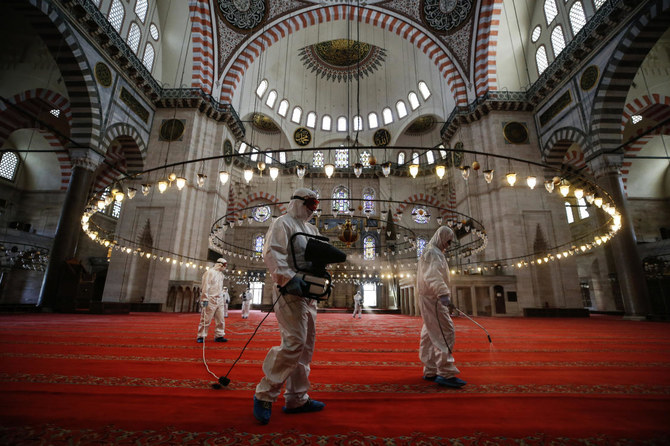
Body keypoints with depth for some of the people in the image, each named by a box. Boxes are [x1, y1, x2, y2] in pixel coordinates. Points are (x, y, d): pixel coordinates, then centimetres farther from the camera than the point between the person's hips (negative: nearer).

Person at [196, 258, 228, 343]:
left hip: (219, 300, 8)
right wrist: (205, 299, -17)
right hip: (211, 300, -8)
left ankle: (219, 336, 13)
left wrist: (222, 298, 16)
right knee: (206, 319, -1)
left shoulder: (221, 274, 17)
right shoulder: (210, 272, -8)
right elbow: (205, 286, -13)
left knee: (220, 320, 6)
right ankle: (201, 336, 10)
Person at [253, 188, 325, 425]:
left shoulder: (311, 229, 24)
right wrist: (289, 279, -25)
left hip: (308, 293, 9)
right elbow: (271, 253, -16)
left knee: (305, 346, 11)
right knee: (294, 342, -14)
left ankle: (297, 399, 22)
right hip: (290, 292, -9)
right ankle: (265, 394, 3)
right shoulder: (283, 223, -2)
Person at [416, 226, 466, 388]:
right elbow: (432, 275, -27)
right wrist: (443, 293, -37)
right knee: (445, 332, -12)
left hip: (431, 298, 11)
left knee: (431, 335, 12)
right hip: (431, 298, -11)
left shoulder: (435, 252, 23)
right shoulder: (432, 252, -11)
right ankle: (446, 373, -11)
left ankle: (430, 371, 19)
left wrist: (443, 294, 28)